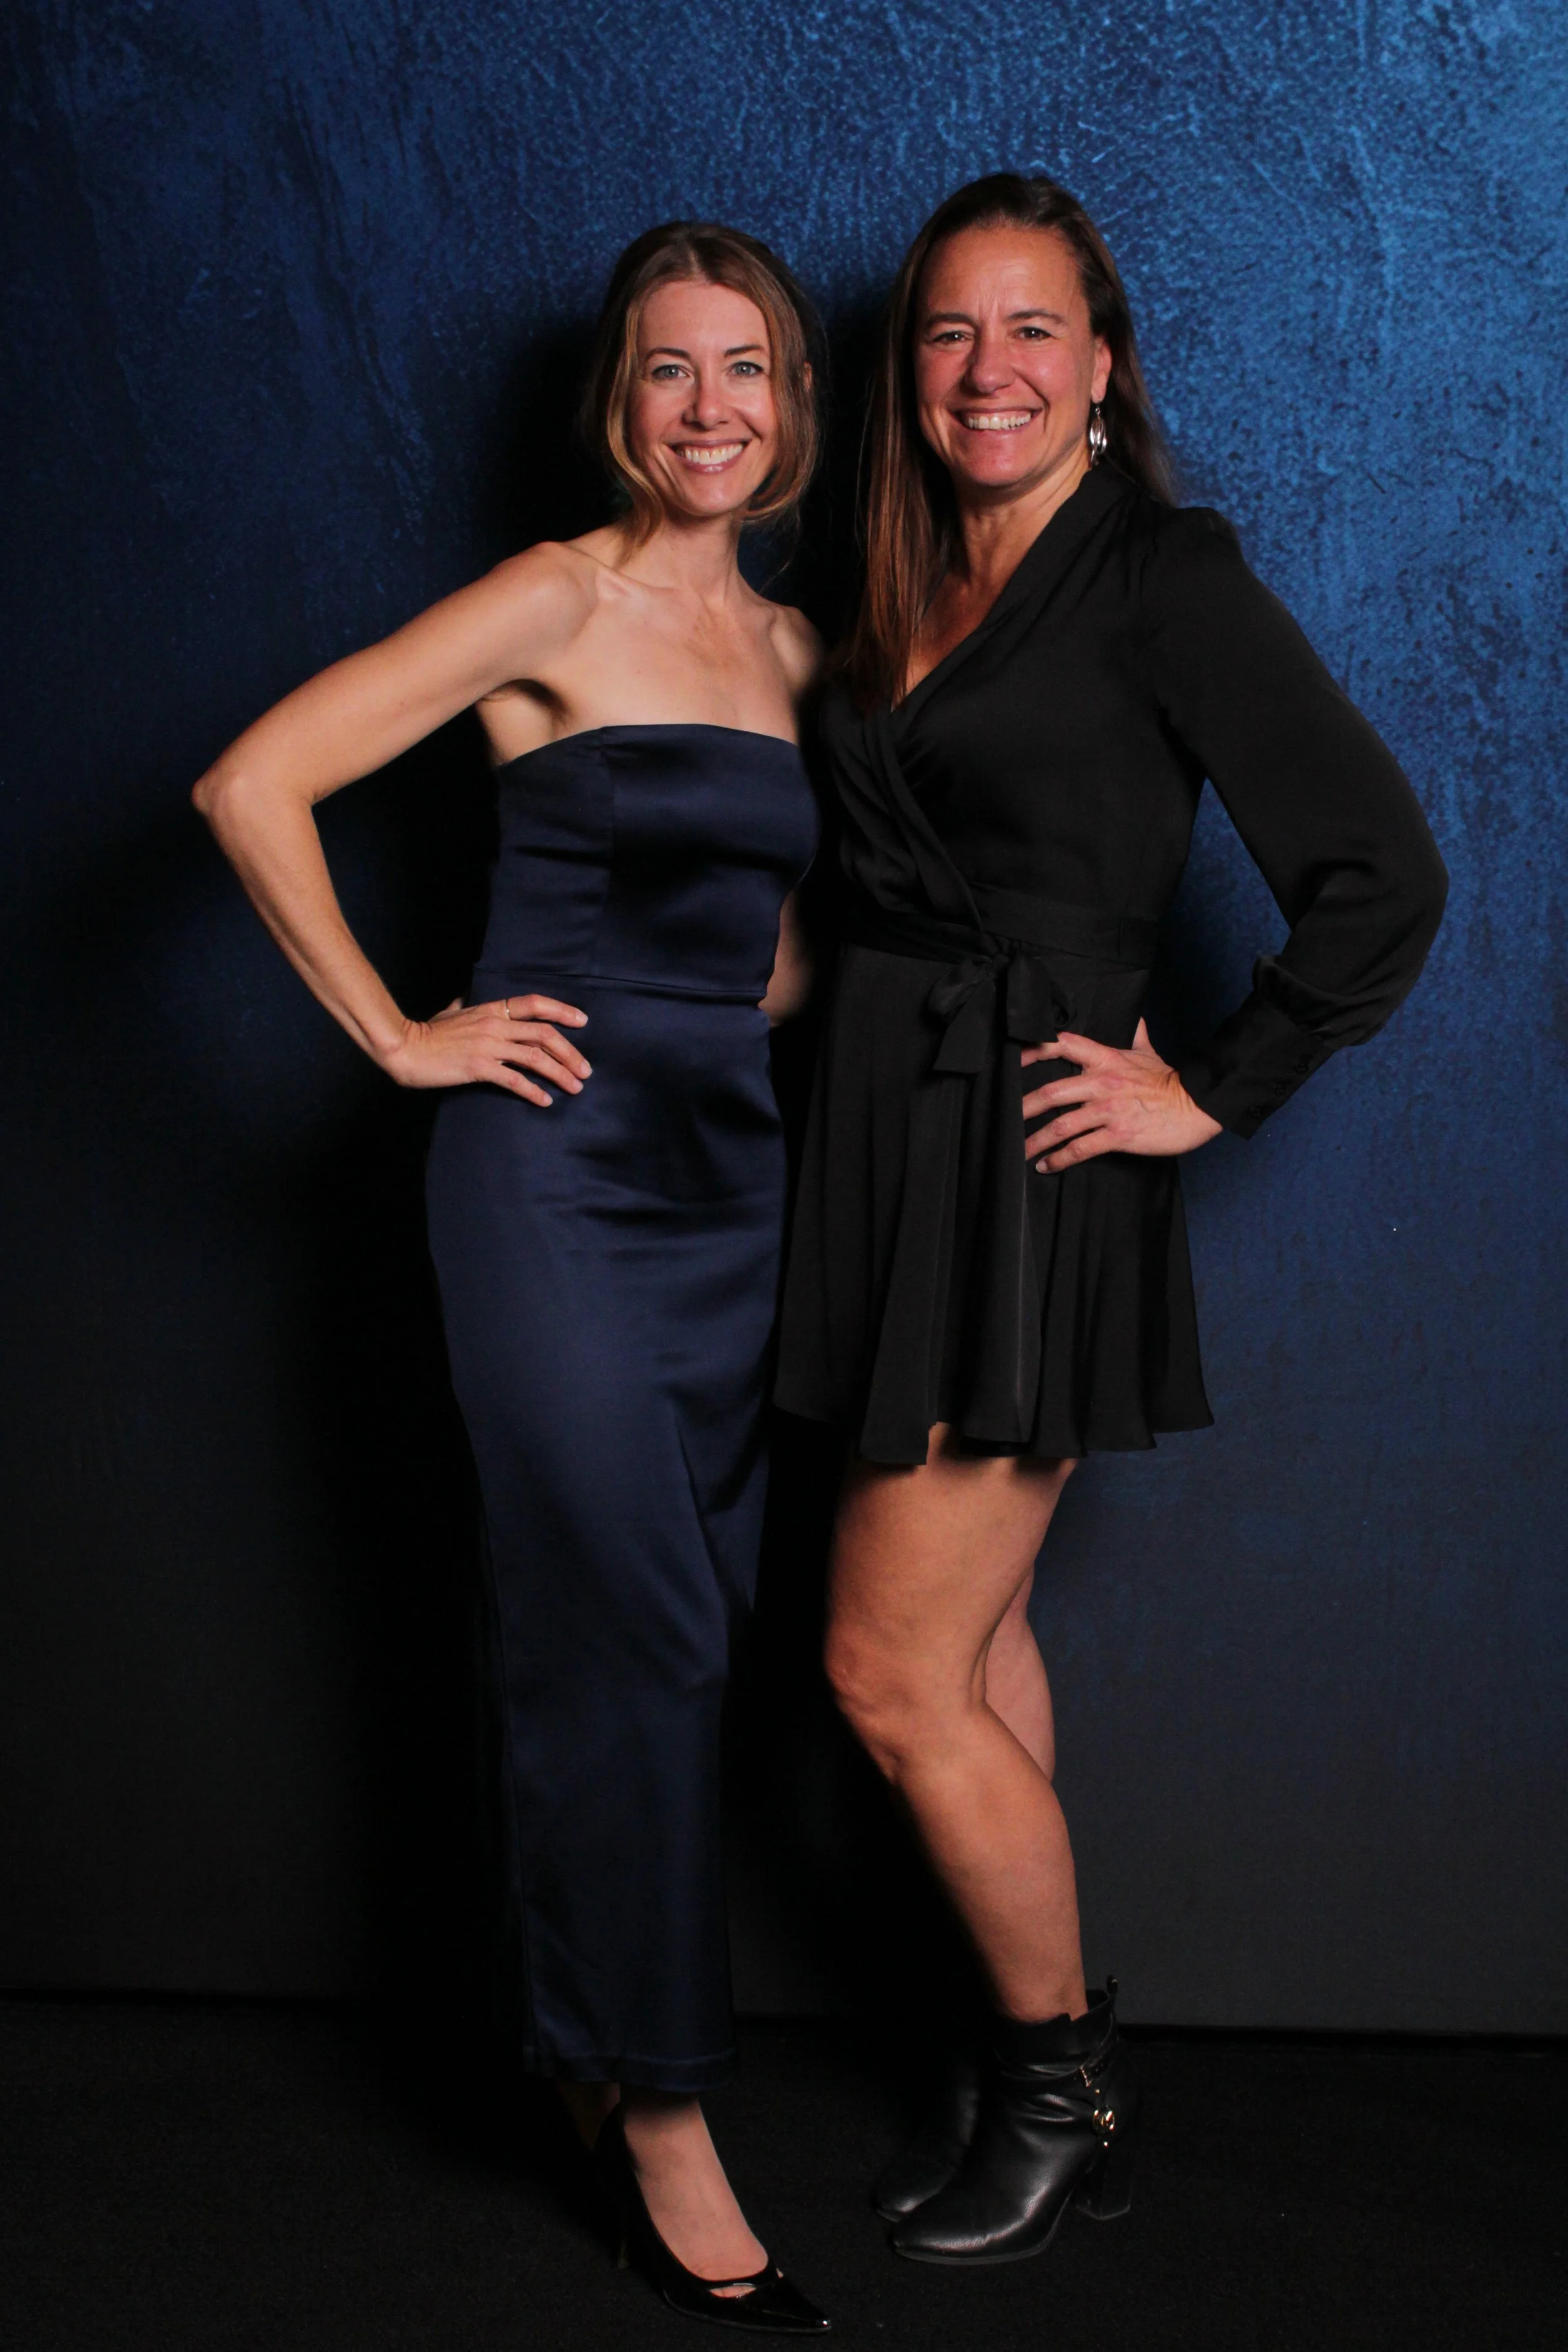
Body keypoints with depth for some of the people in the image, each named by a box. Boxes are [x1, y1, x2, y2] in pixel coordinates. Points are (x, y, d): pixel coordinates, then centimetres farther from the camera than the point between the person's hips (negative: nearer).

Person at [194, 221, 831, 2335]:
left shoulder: (792, 648, 13)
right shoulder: (559, 603, -7)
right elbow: (252, 786, -13)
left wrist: (765, 1011, 7)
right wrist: (399, 1036, -11)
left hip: (732, 1173, 7)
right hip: (560, 1169, -6)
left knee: (677, 1639, 10)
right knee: (629, 1639, -5)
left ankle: (599, 2052, 26)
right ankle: (663, 2113, 7)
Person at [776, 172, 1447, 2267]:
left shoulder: (1163, 575, -10)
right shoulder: (911, 600, 13)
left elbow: (1384, 876, -13)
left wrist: (1208, 1093, -11)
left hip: (1034, 1161, -8)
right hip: (893, 1141, 8)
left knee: (893, 1671, -4)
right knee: (974, 1638, 14)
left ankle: (1066, 2083, 17)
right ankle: (1050, 2064, 28)